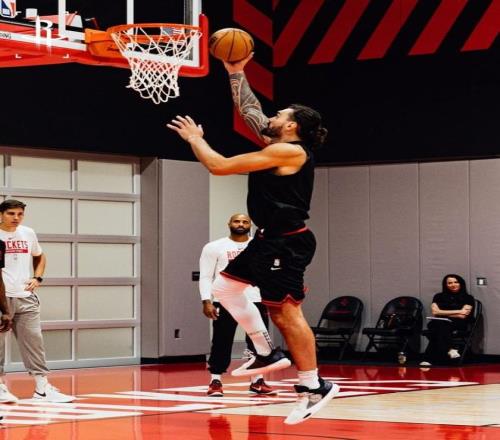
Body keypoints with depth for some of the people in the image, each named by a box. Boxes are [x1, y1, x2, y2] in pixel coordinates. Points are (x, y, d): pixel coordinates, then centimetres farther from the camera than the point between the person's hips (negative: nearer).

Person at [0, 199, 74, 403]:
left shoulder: (28, 233, 9)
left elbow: (40, 257, 25)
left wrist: (37, 278, 9)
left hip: (25, 297, 4)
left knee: (33, 341, 4)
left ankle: (42, 388, 6)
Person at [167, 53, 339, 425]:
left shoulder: (289, 151, -16)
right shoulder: (279, 146, 12)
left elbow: (219, 166, -15)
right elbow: (249, 110, 28)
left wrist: (195, 139, 0)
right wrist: (235, 73, 25)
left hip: (287, 241, -11)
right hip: (271, 239, 11)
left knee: (286, 312, -10)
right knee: (226, 285, 16)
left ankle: (314, 387, -4)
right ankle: (267, 353, 18)